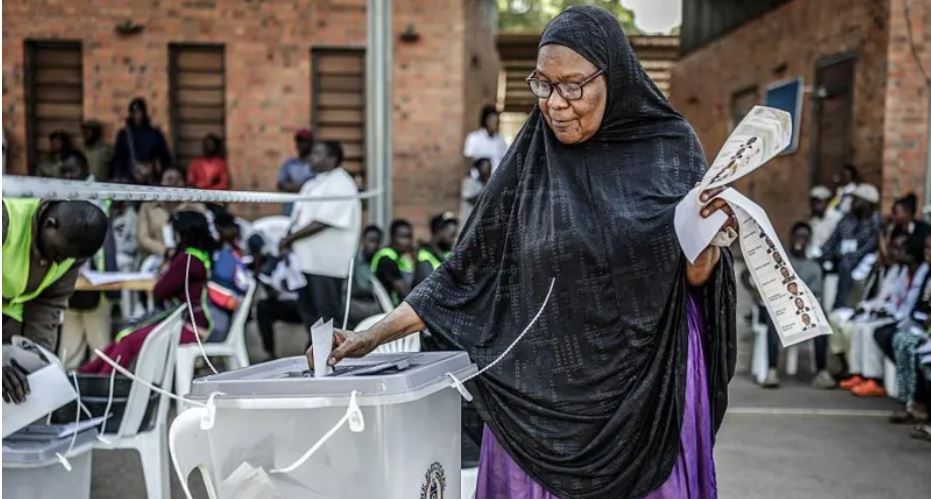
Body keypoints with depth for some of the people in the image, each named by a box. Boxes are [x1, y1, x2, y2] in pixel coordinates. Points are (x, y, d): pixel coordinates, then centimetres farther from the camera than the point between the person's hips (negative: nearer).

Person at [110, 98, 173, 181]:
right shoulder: (124, 134, 5)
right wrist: (117, 178, -7)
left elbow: (165, 158, 7)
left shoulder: (155, 134, 5)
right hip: (128, 180, 0)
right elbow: (117, 158, 4)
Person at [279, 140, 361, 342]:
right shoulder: (313, 184, 17)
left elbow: (322, 222, -19)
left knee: (328, 313, -5)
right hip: (307, 258, 9)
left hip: (327, 261, -9)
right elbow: (299, 216, 18)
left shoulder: (340, 184, -12)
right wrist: (289, 240, -1)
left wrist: (289, 238, -13)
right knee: (307, 308, 15)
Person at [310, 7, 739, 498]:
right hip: (542, 392, 1)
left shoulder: (670, 147, -3)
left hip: (645, 389, 0)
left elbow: (695, 277, 0)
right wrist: (372, 336, -4)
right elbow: (467, 269, 1)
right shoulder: (530, 160, -1)